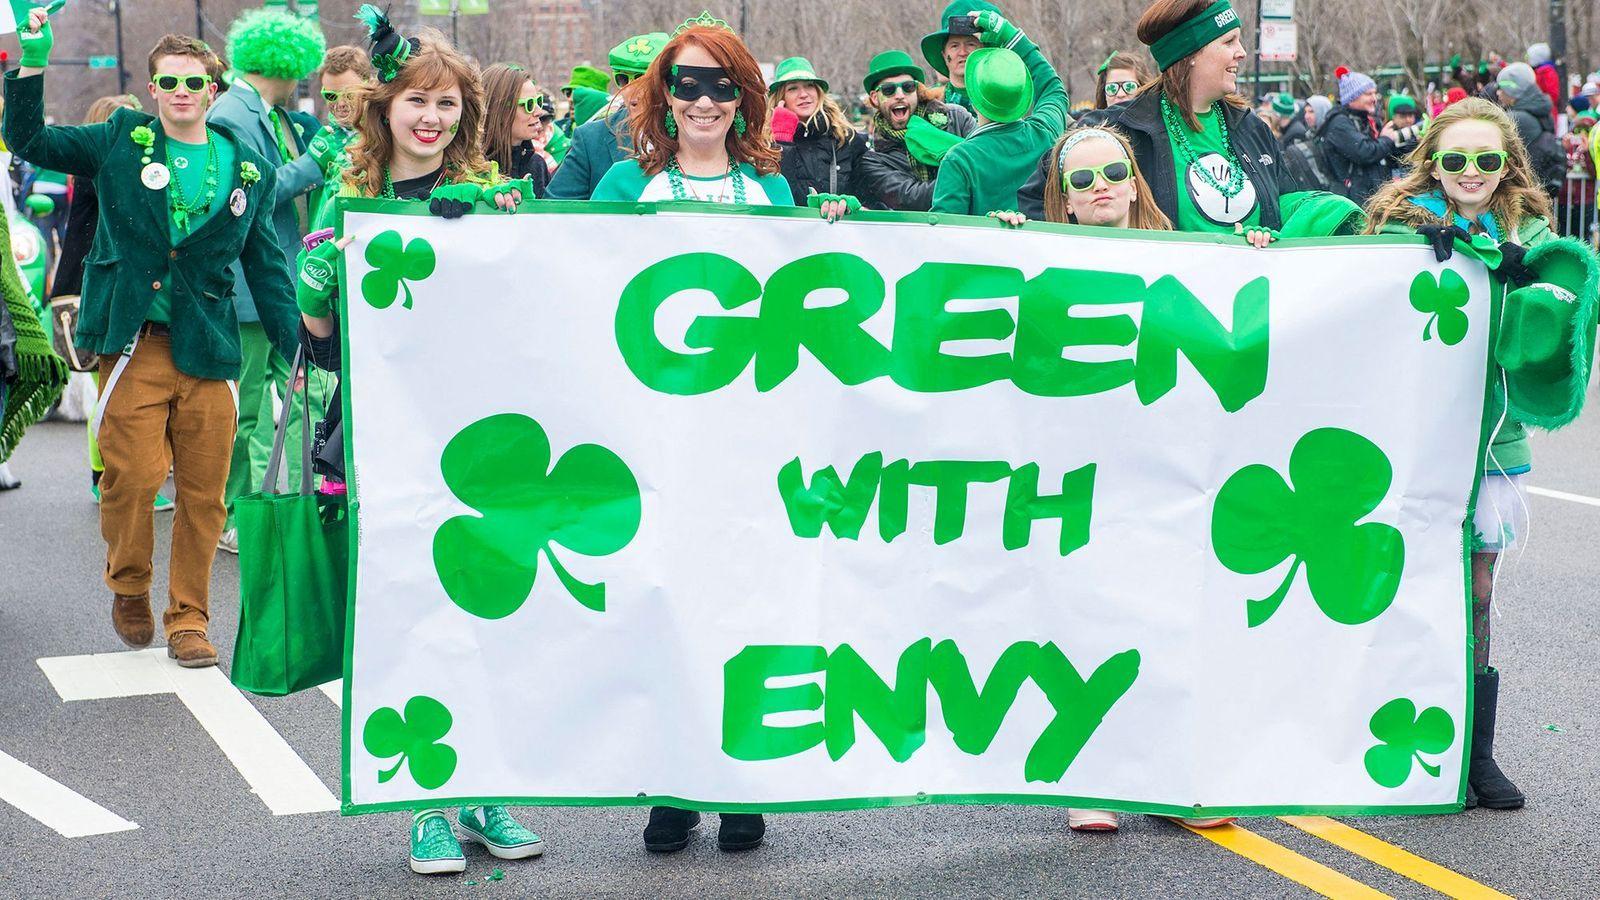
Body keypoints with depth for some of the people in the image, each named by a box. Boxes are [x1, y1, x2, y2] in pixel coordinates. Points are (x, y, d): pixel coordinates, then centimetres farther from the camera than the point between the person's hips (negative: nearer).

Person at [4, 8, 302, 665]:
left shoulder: (248, 170, 11)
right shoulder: (121, 142, 7)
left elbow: (266, 266, 15)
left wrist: (297, 347, 10)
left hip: (208, 348, 2)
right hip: (134, 341, -2)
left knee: (203, 492, 1)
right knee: (132, 475, -8)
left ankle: (188, 619, 14)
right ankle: (128, 588, 19)